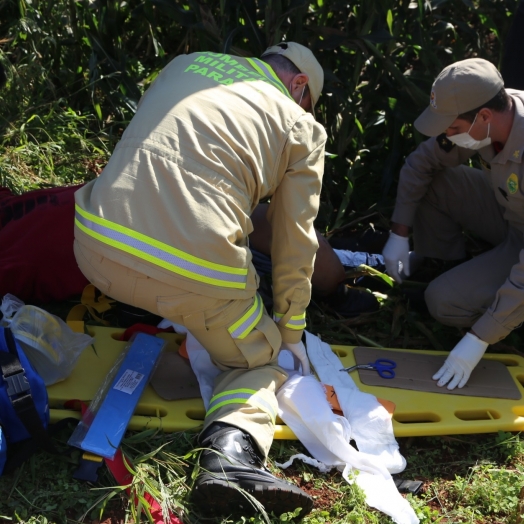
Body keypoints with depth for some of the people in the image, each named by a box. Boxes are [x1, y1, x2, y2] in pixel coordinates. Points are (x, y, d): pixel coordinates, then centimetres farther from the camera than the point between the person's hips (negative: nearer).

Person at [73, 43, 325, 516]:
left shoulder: (186, 63, 22)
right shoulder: (302, 126, 12)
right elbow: (295, 241, 13)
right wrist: (291, 331, 26)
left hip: (96, 248, 5)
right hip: (196, 274, -5)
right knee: (260, 361, 17)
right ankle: (232, 453, -8)